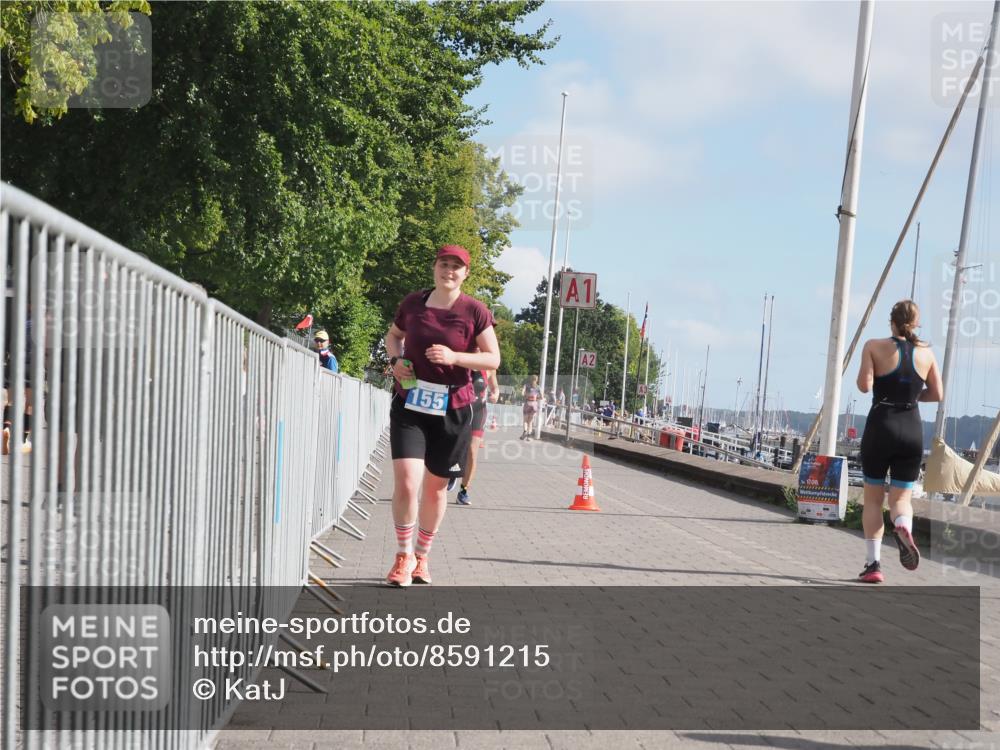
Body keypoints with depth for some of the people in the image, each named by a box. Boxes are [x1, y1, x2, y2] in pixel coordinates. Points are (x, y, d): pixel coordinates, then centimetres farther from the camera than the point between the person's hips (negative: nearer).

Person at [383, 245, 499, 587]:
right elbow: (393, 335, 22)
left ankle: (421, 557, 31)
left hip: (452, 408, 0)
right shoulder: (412, 303, 3)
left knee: (435, 487, 12)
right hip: (409, 404, 1)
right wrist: (395, 360, 0)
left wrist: (454, 357, -20)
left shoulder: (475, 311, -5)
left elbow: (493, 359, -5)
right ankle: (404, 555, 5)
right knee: (406, 481, -15)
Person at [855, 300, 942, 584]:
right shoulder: (926, 353, 6)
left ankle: (873, 563, 6)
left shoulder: (875, 347, -4)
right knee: (901, 498, 9)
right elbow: (937, 394, 9)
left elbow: (865, 385, -14)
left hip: (880, 428, -2)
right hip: (912, 430, 2)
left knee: (873, 499, 11)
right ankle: (903, 528, -25)